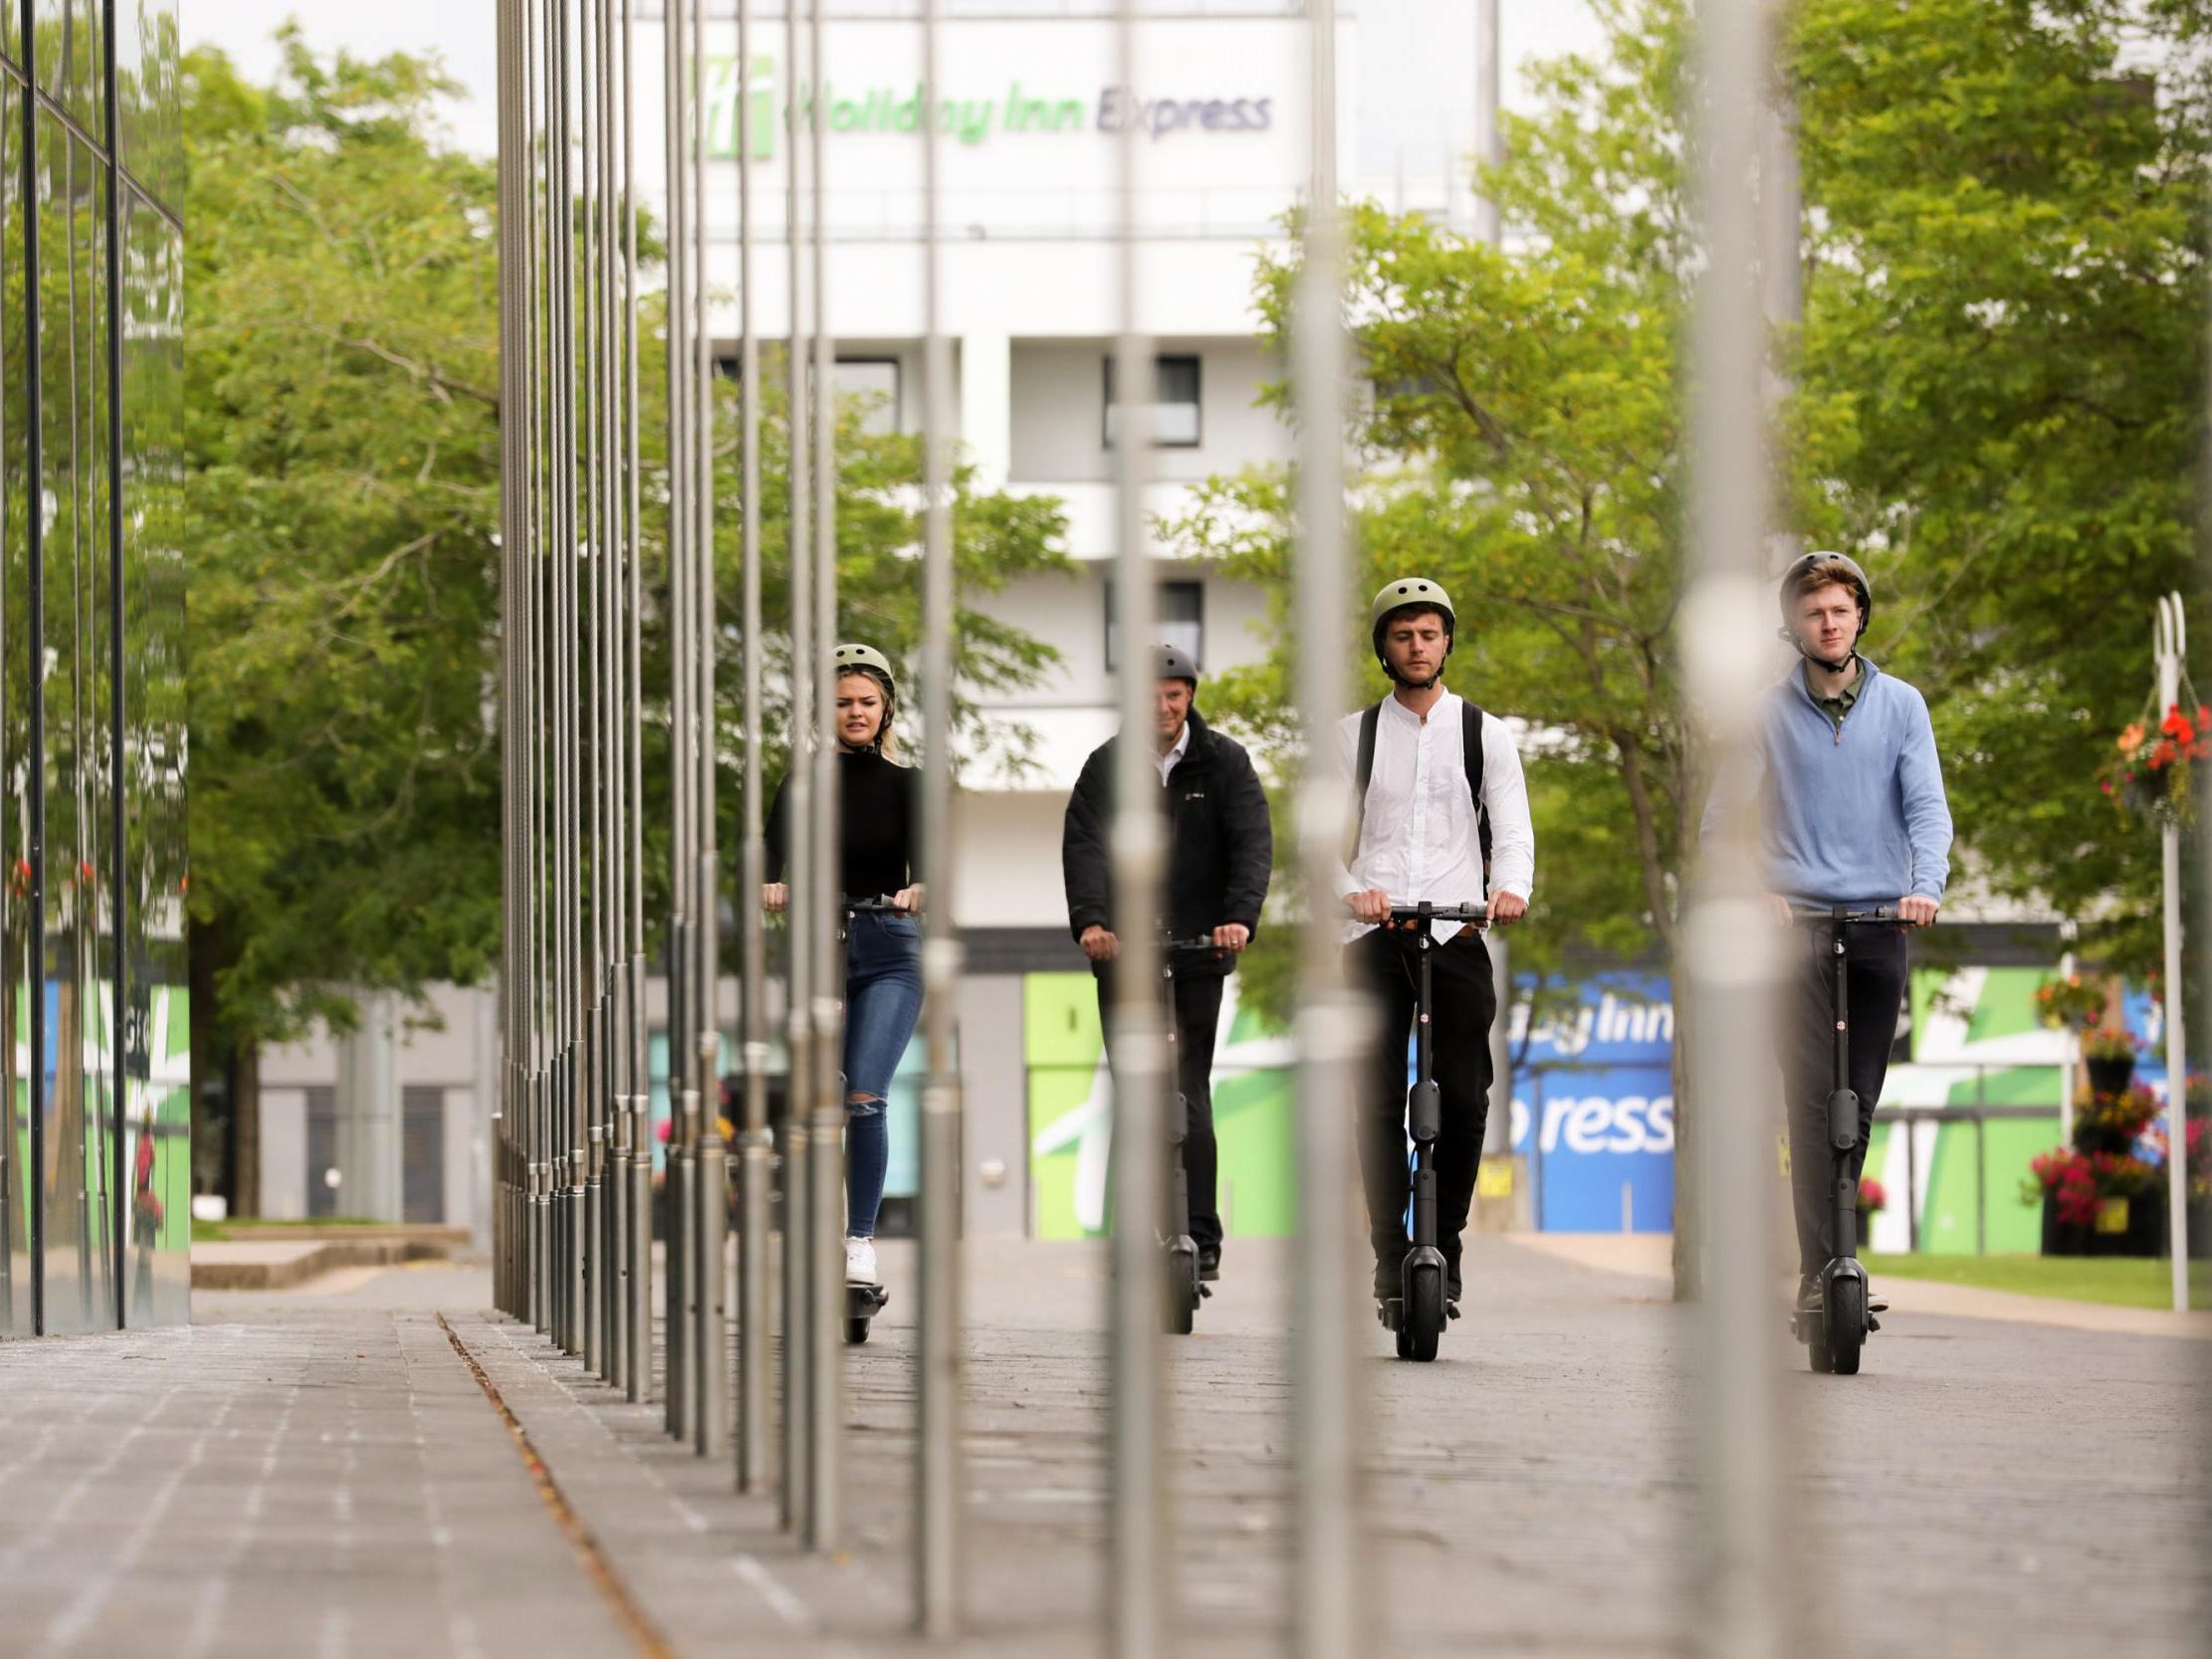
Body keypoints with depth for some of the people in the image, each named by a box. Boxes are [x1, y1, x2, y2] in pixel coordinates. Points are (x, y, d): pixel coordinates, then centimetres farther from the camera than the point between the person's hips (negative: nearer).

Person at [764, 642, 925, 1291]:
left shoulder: (904, 783, 4)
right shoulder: (803, 783, 5)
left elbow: (921, 848, -13)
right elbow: (775, 845, -11)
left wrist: (918, 889, -36)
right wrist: (772, 886, -35)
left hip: (889, 954, -2)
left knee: (865, 1096, -17)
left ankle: (861, 1241, -13)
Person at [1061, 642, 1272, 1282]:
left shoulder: (1225, 763, 1)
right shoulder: (1107, 764, 2)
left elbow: (1253, 842, -10)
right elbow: (1084, 844, -11)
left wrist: (1241, 916, -28)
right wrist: (1089, 919, -28)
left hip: (1198, 948, -2)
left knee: (1190, 1094, -7)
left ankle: (1202, 1238, -5)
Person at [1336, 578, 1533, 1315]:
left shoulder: (1485, 734, 12)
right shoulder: (1354, 734, 12)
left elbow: (1512, 828, 5)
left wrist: (1510, 886, -17)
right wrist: (1353, 889, -15)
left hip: (1457, 930, 0)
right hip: (1375, 933, 0)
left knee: (1464, 1098, -7)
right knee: (1378, 1099, -5)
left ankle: (1445, 1245, 7)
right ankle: (1390, 1253, -3)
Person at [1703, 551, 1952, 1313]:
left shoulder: (1900, 705, 6)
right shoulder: (1767, 712, 2)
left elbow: (1926, 804, -2)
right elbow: (1722, 816, 0)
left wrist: (1927, 885, -19)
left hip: (1879, 923, 2)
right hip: (1796, 922, -2)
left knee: (1859, 1103, 8)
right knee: (1814, 1100, -11)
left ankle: (1828, 1256, 20)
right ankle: (1821, 1273, -15)